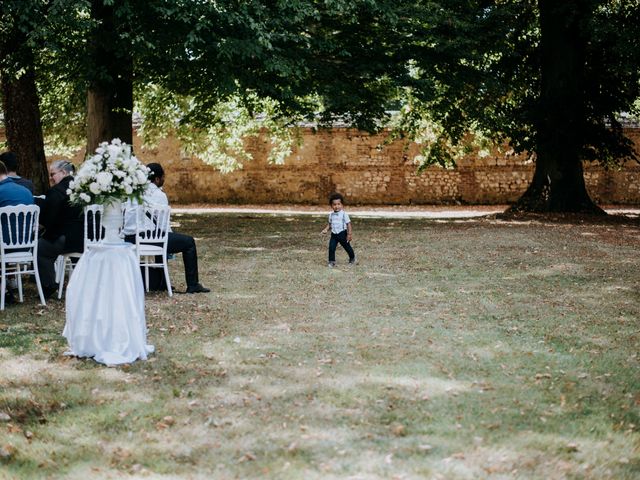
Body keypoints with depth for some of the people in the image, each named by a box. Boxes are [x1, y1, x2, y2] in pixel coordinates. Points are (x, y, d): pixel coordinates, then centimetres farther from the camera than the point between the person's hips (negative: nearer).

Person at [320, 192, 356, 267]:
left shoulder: (344, 214, -12)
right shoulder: (331, 215, 4)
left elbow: (348, 224, -9)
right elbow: (330, 224, 16)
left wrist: (349, 234, -13)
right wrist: (326, 230, -2)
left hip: (342, 233, -4)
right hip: (334, 234, 4)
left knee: (347, 247, 11)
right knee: (331, 247, -9)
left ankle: (352, 258, 35)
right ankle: (331, 261, 0)